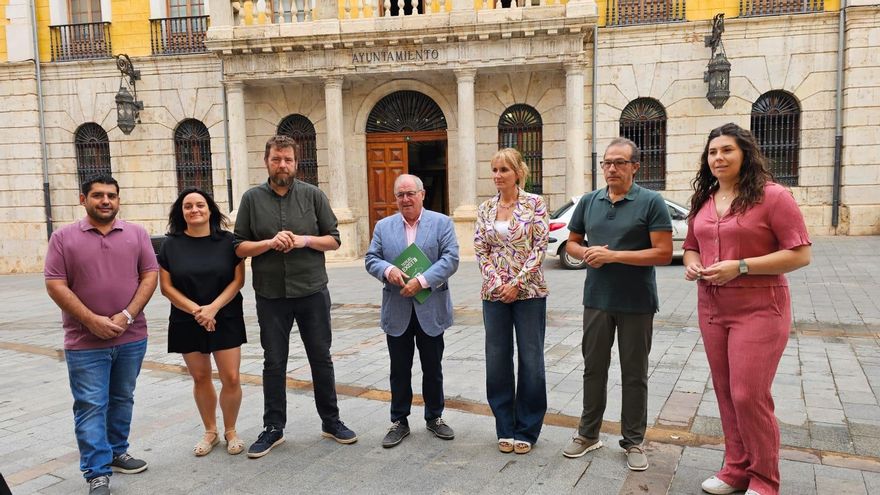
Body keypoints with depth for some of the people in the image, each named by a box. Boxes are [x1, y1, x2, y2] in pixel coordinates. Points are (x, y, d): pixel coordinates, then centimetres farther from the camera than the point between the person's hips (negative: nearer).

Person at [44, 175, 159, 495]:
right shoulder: (64, 237, -1)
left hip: (131, 337, 3)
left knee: (122, 400, 15)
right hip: (85, 341, -2)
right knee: (91, 406, 0)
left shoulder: (136, 234, 4)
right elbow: (55, 285, -6)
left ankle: (116, 452, 32)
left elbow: (150, 276, 0)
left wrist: (128, 315, -12)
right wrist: (91, 320, -14)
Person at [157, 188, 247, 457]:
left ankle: (230, 431, 17)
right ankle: (210, 432, 28)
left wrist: (213, 307, -16)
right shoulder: (171, 244, 1)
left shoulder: (227, 241, -1)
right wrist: (195, 310, -14)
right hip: (187, 322, 1)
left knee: (231, 379, -4)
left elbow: (238, 279, -4)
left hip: (226, 319, -1)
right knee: (200, 379, 10)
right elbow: (166, 286, -2)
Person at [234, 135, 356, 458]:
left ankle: (330, 421, 26)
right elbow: (239, 247, 1)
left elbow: (334, 240, 2)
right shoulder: (252, 198, 2)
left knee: (321, 359, 10)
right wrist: (269, 243, -16)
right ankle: (273, 429, 23)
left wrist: (305, 240, -15)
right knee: (273, 363, 10)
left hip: (312, 293, 0)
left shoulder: (313, 195, 1)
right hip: (271, 296, 0)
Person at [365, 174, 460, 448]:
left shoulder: (442, 223, 0)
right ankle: (399, 421, 22)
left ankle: (434, 417, 27)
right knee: (399, 370, 10)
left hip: (431, 310, -1)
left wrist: (421, 281, -19)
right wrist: (388, 270, -17)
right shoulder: (383, 226, 9)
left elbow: (450, 259, -9)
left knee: (433, 369, 11)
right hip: (396, 311, 2)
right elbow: (371, 258, 5)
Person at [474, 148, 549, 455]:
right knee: (497, 360, 8)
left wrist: (517, 283, -14)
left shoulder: (535, 204, -4)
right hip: (494, 293, 4)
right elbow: (481, 250, 5)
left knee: (531, 360, 4)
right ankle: (505, 429, 23)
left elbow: (539, 247, -8)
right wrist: (497, 282, -8)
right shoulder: (485, 209, 7)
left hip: (529, 291, -3)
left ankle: (527, 430, 19)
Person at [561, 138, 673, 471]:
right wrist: (586, 253, -9)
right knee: (593, 368, 14)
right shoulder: (588, 202, 6)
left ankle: (633, 441, 23)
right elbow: (572, 243, 14)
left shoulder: (651, 202, -8)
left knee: (634, 374, 8)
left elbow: (664, 253, -14)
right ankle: (588, 433, 29)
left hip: (636, 303, -4)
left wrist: (613, 256, -20)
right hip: (596, 300, 4)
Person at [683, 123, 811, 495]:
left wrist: (740, 266, -21)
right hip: (711, 309, 7)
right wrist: (692, 264, -2)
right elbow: (691, 247, 21)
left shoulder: (772, 196, -10)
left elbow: (800, 254, -14)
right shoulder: (703, 200, 11)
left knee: (749, 396, -5)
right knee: (726, 393, 12)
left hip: (758, 310, -6)